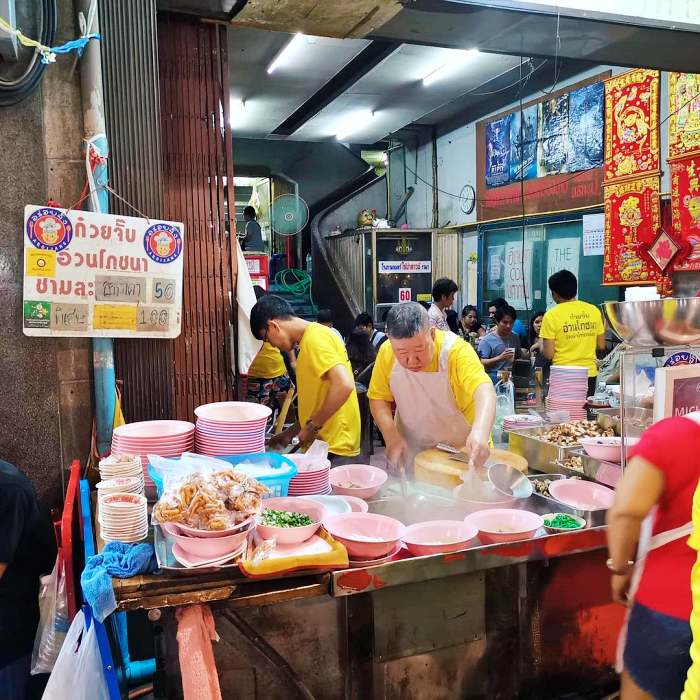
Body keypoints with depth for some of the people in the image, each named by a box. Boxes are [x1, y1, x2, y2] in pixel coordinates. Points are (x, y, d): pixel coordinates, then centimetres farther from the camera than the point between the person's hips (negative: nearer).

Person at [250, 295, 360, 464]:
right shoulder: (311, 337, 15)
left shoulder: (315, 338, -14)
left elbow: (344, 385, -27)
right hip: (322, 444, 9)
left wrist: (312, 426, -18)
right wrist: (291, 432, 20)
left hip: (334, 448, -9)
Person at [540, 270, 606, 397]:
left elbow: (549, 354, -11)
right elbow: (601, 346, 8)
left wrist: (540, 346, 8)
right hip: (590, 374, 4)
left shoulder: (552, 315, -11)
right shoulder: (594, 310, 1)